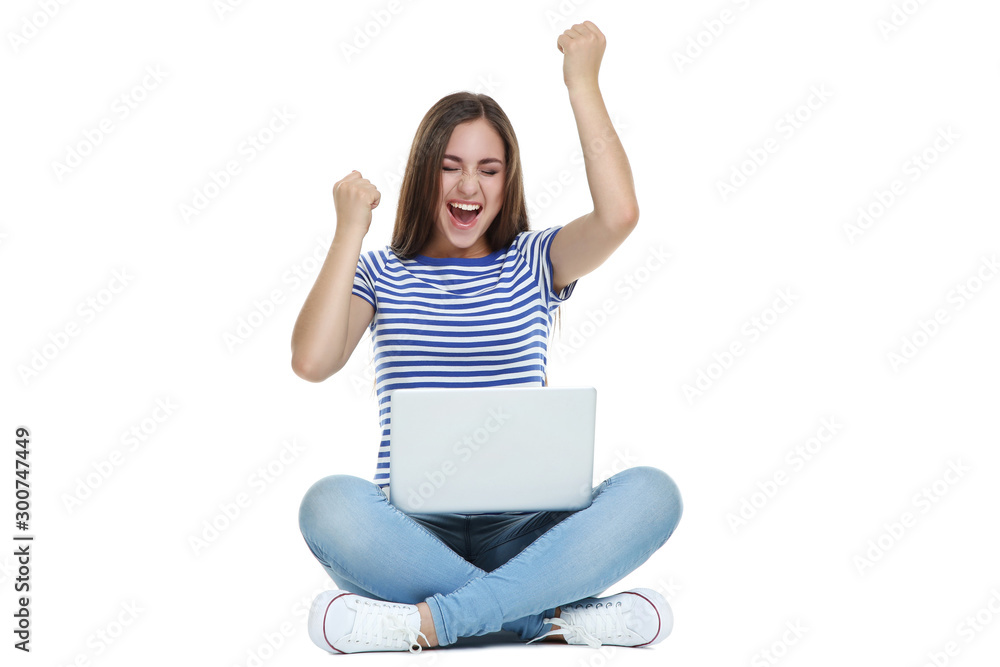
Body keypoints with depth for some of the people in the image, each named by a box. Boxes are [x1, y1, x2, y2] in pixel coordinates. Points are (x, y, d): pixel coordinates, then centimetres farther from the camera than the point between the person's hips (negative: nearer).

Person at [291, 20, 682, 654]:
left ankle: (425, 621, -30)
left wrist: (583, 81, -4)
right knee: (329, 505, -35)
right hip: (413, 527, 0)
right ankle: (559, 618, -28)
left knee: (652, 493, -28)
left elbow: (618, 214, -10)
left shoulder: (533, 263, 12)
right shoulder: (381, 273, 13)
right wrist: (350, 232, -2)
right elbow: (312, 362, -6)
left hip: (522, 528, 1)